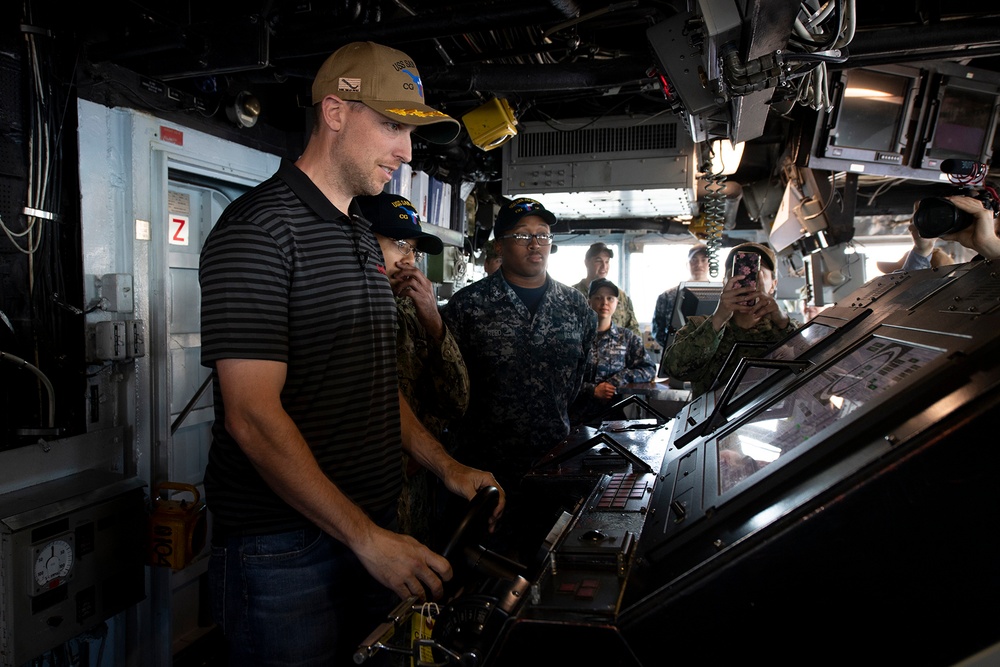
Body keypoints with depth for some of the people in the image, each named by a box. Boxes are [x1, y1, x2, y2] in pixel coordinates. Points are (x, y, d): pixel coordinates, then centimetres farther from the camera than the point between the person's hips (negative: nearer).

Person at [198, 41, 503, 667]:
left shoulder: (363, 237, 14)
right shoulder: (258, 227, -15)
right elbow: (254, 417, -22)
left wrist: (448, 469, 9)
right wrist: (368, 538, -21)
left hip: (374, 528, 8)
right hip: (282, 543, -8)